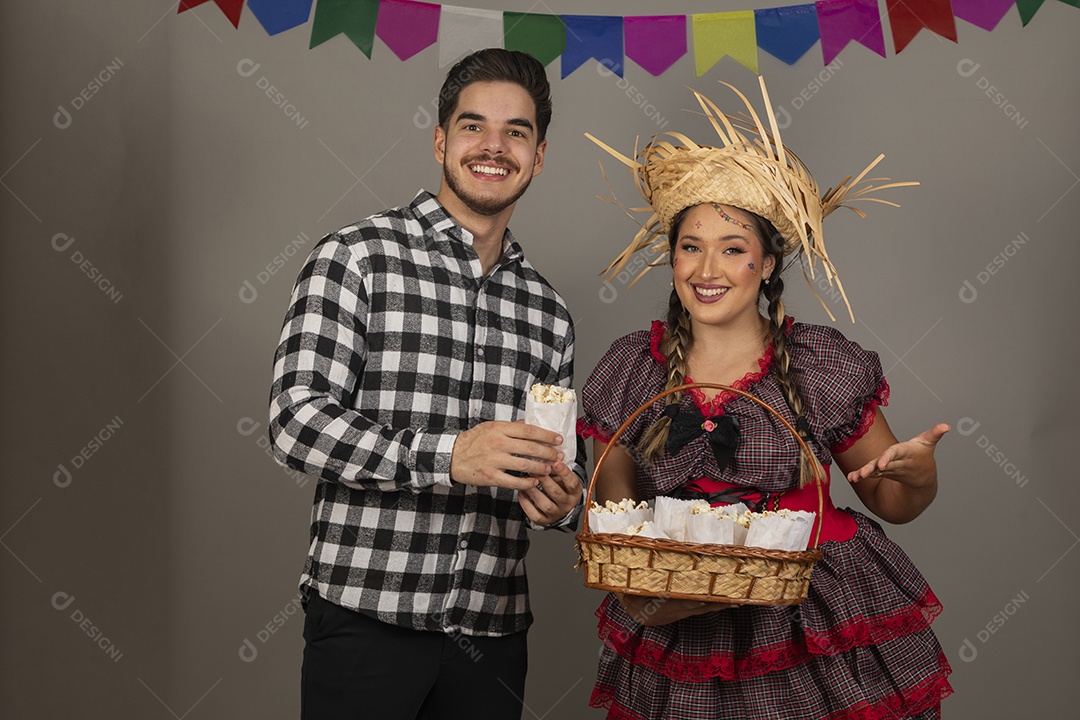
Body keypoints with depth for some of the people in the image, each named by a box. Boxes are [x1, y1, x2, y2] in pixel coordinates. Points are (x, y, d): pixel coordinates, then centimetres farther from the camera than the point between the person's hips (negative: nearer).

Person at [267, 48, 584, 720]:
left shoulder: (548, 310, 11)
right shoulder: (357, 256, -4)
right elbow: (296, 419, -14)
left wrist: (564, 501, -6)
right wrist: (447, 454, -24)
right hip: (366, 620, -4)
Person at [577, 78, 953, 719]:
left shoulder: (822, 365, -4)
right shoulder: (632, 370, 0)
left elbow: (894, 506, 3)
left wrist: (917, 475, -19)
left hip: (824, 630, -1)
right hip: (679, 640, 2)